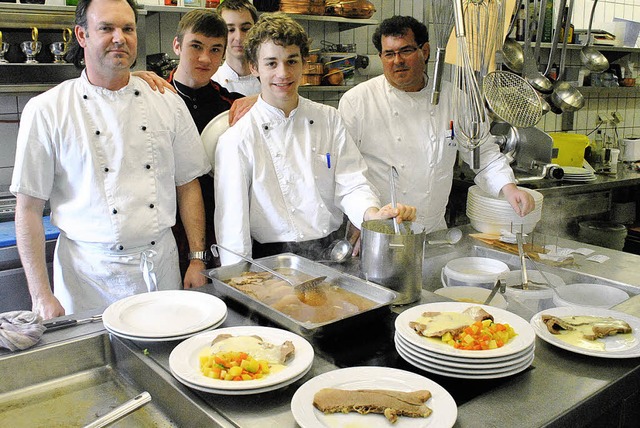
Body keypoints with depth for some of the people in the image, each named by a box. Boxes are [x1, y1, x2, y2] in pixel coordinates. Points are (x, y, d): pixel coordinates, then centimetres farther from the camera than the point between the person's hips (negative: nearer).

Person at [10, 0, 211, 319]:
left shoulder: (167, 103, 3)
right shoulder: (46, 111, -5)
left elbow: (188, 185, 7)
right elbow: (29, 209, -4)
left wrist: (198, 259, 2)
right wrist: (41, 295, -8)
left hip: (161, 267, 3)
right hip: (89, 275, -2)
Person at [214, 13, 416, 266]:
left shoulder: (329, 119, 8)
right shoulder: (236, 140, -4)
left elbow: (350, 184, 3)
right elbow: (231, 224, -5)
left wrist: (372, 214, -17)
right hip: (275, 261, -2)